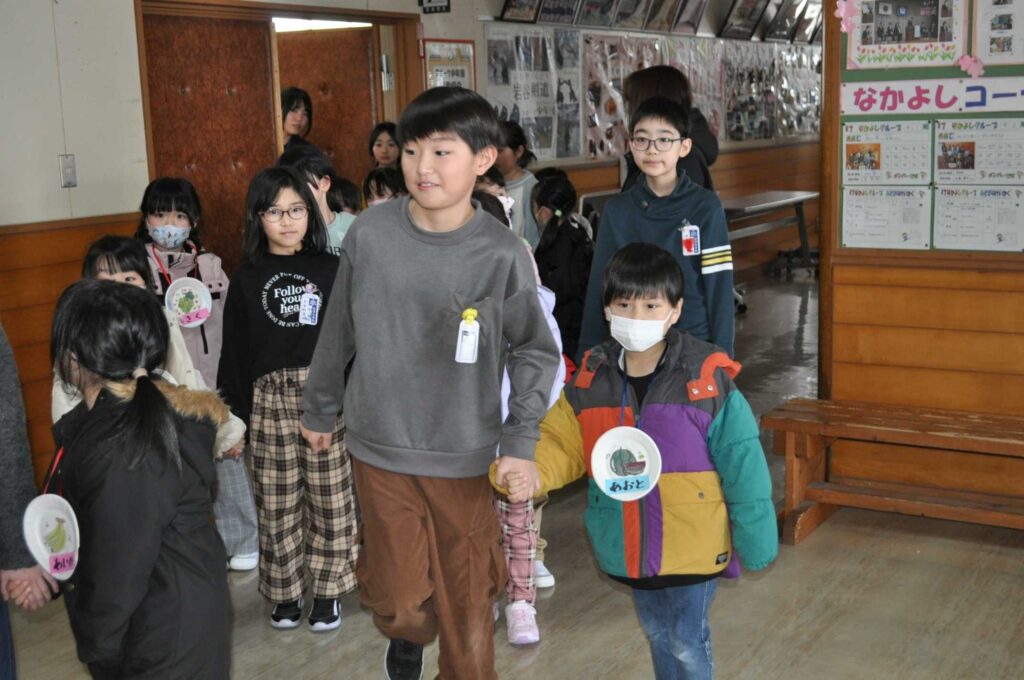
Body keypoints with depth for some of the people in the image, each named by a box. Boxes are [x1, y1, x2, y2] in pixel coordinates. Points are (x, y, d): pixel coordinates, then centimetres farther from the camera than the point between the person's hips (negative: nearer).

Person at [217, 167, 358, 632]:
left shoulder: (330, 269, 4)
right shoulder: (247, 279, 6)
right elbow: (234, 352, 6)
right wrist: (236, 414, 2)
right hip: (269, 398, 1)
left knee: (331, 499, 4)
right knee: (277, 504, 7)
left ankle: (328, 591, 18)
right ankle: (285, 593, 22)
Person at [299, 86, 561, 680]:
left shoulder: (503, 254, -11)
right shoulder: (370, 232, -7)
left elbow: (535, 352, -1)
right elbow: (339, 333, 5)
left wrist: (520, 442, -10)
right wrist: (320, 410, 15)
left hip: (465, 456, -1)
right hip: (380, 450, 1)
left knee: (466, 603, 9)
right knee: (398, 599, 10)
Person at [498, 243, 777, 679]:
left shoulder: (708, 381, -18)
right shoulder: (591, 379, -6)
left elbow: (742, 470, -13)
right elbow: (561, 443, -3)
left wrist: (755, 543, -8)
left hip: (692, 546, -4)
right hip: (630, 547, 4)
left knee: (687, 642, 12)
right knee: (656, 634, 25)